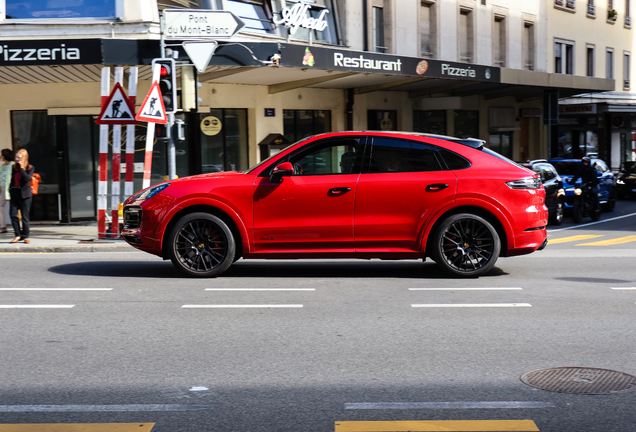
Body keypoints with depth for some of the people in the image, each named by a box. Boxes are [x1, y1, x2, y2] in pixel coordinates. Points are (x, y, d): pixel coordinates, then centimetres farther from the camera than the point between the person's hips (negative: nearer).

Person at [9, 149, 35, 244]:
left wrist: (21, 167, -17)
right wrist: (10, 189, 14)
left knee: (25, 216, -1)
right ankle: (18, 235, 6)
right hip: (14, 193, 4)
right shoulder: (14, 167, 11)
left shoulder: (30, 168, -3)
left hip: (24, 194, -4)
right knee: (13, 214, -5)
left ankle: (25, 236, 9)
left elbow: (27, 178, -19)